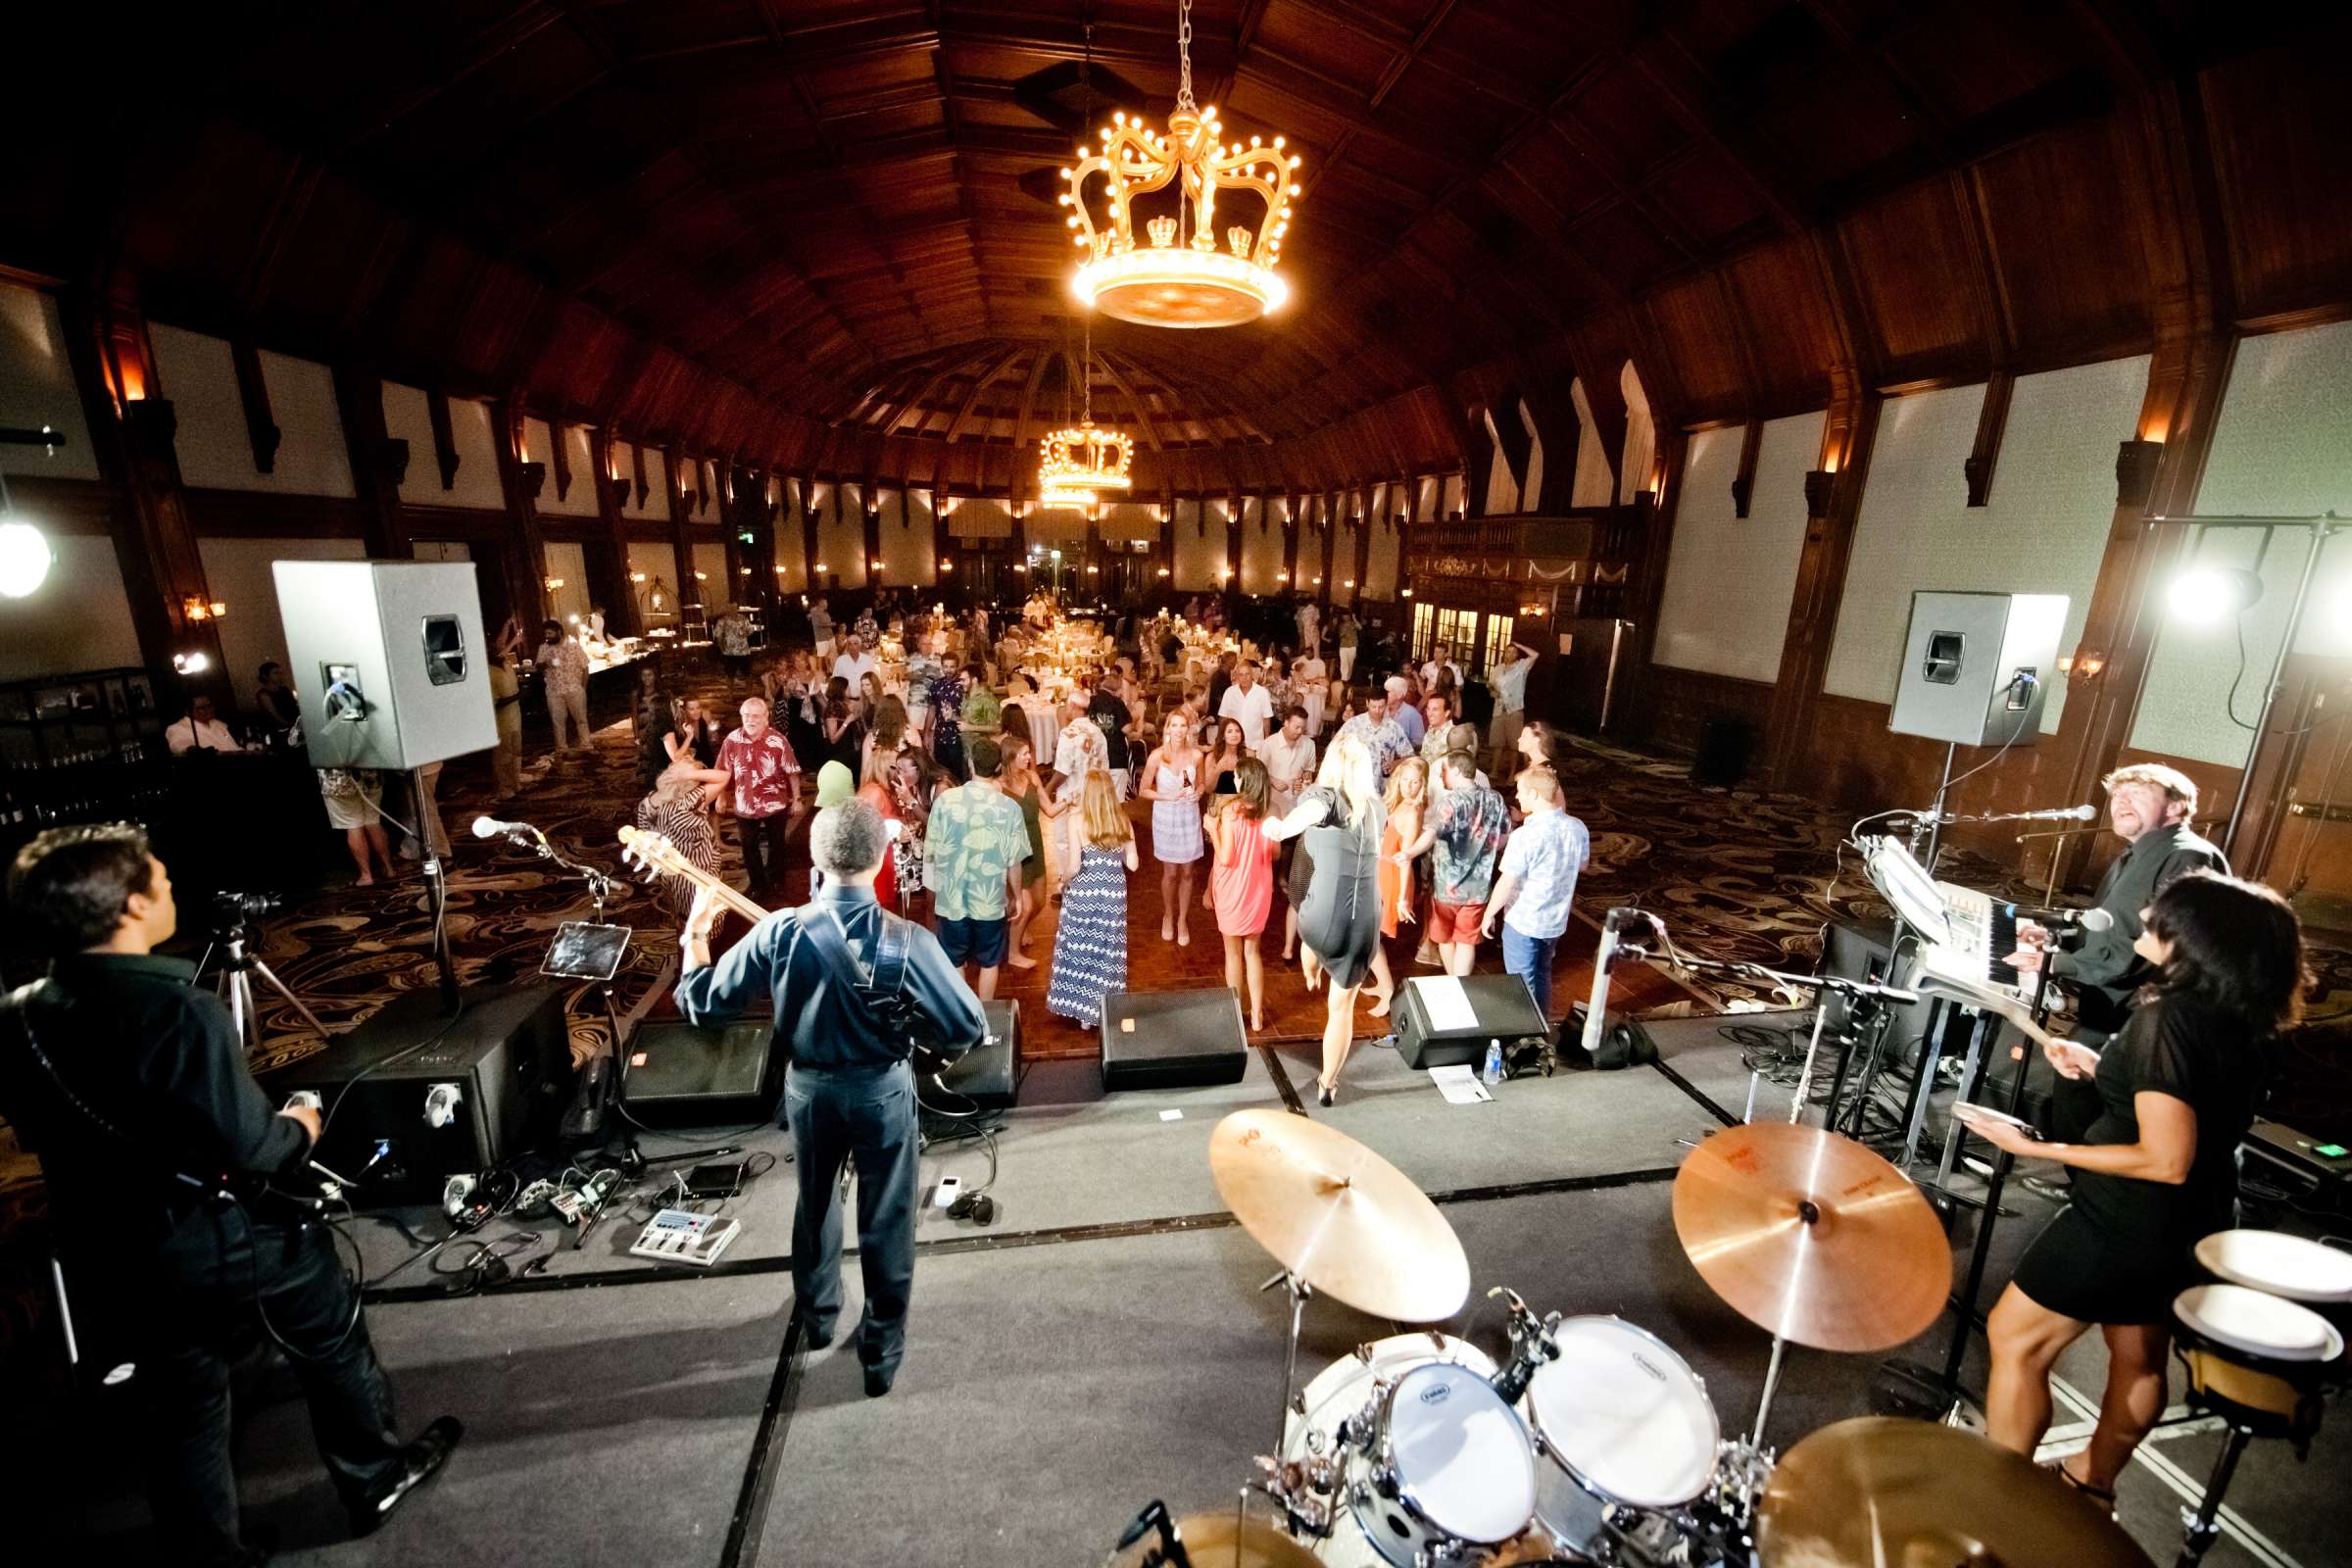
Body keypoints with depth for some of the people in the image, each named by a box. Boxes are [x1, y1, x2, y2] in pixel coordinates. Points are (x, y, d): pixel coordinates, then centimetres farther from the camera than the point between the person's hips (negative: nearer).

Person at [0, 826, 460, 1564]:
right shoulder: (180, 1010, -28)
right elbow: (249, 1149, -26)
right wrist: (299, 1129, -6)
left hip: (108, 1255, 6)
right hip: (226, 1242, -6)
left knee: (182, 1406, 21)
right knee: (334, 1348, 19)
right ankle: (375, 1479, 37)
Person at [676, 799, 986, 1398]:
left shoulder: (779, 932, -20)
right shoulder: (908, 942, -25)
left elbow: (701, 1003, -8)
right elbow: (970, 1026, -21)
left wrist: (696, 932, 5)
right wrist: (939, 1044, 0)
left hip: (808, 1088, 3)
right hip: (882, 1091, -3)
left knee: (815, 1205, 28)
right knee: (886, 1224, 16)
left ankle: (816, 1317, 50)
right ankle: (881, 1353, 31)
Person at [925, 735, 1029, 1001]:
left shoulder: (945, 799, -10)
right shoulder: (1010, 808, -13)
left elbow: (930, 851, -3)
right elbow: (1014, 861, -7)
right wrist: (1016, 894, 11)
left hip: (952, 897, 1)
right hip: (990, 899, -1)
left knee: (954, 961, 18)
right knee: (988, 962, 18)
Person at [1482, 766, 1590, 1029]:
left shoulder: (1525, 835, -26)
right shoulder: (1578, 828, -6)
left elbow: (1506, 884, -20)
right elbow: (1582, 865, 13)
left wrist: (1489, 913, -5)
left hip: (1522, 922, -6)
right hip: (1556, 921, 6)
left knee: (1522, 983, 10)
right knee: (1542, 975, 25)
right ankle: (1542, 1028, 38)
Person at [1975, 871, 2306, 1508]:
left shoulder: (2168, 1018, -27)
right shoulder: (2235, 1017, 1)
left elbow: (2166, 1160, -28)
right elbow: (2194, 1108, 15)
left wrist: (2040, 1149, -24)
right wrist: (2106, 1069, 10)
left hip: (2131, 1220, -9)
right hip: (2191, 1222, 9)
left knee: (2015, 1338, 6)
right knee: (2139, 1356, 24)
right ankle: (2091, 1483, 44)